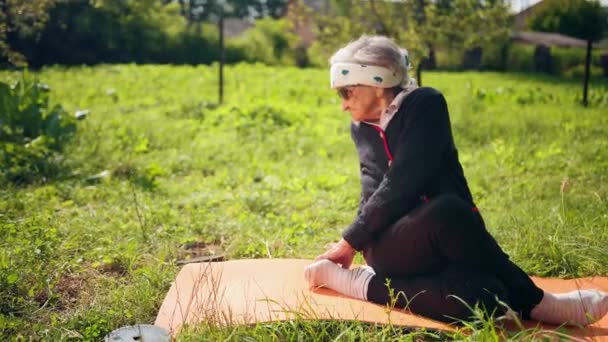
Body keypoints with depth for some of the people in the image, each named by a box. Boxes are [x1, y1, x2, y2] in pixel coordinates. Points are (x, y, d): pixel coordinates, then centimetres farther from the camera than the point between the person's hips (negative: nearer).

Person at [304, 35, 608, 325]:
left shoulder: (425, 104, -2)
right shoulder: (361, 129, 14)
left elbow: (401, 184, -12)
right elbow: (373, 191, 3)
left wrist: (352, 240, -9)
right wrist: (354, 241, -12)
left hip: (439, 247, -1)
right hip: (389, 249, 1)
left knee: (480, 301, -34)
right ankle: (530, 301, -14)